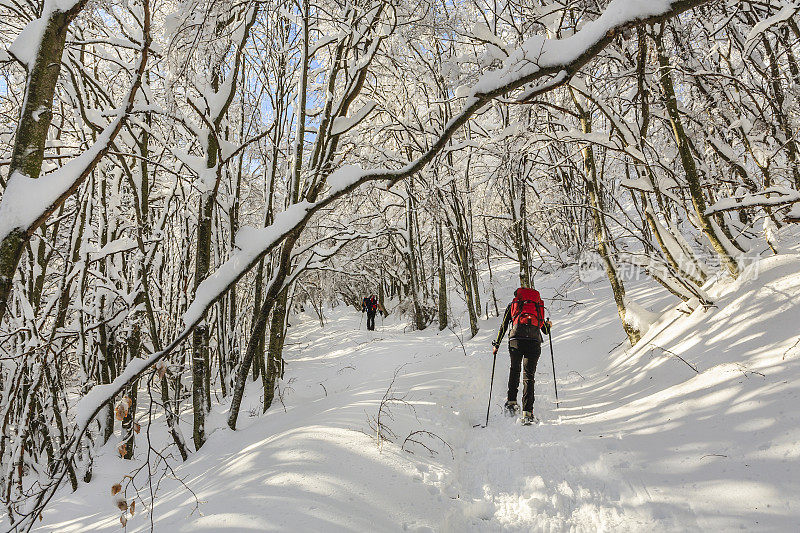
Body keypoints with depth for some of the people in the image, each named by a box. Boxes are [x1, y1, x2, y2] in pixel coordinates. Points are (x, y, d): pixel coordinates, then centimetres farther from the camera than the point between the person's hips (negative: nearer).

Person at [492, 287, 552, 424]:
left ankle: (511, 402, 10)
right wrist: (548, 325, 48)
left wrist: (496, 345, 23)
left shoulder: (512, 304, 24)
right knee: (529, 376, 4)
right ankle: (527, 412, -6)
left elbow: (503, 326, 17)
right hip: (534, 340, 1)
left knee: (514, 370, 21)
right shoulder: (538, 304, 28)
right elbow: (546, 331, 27)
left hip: (516, 338, -1)